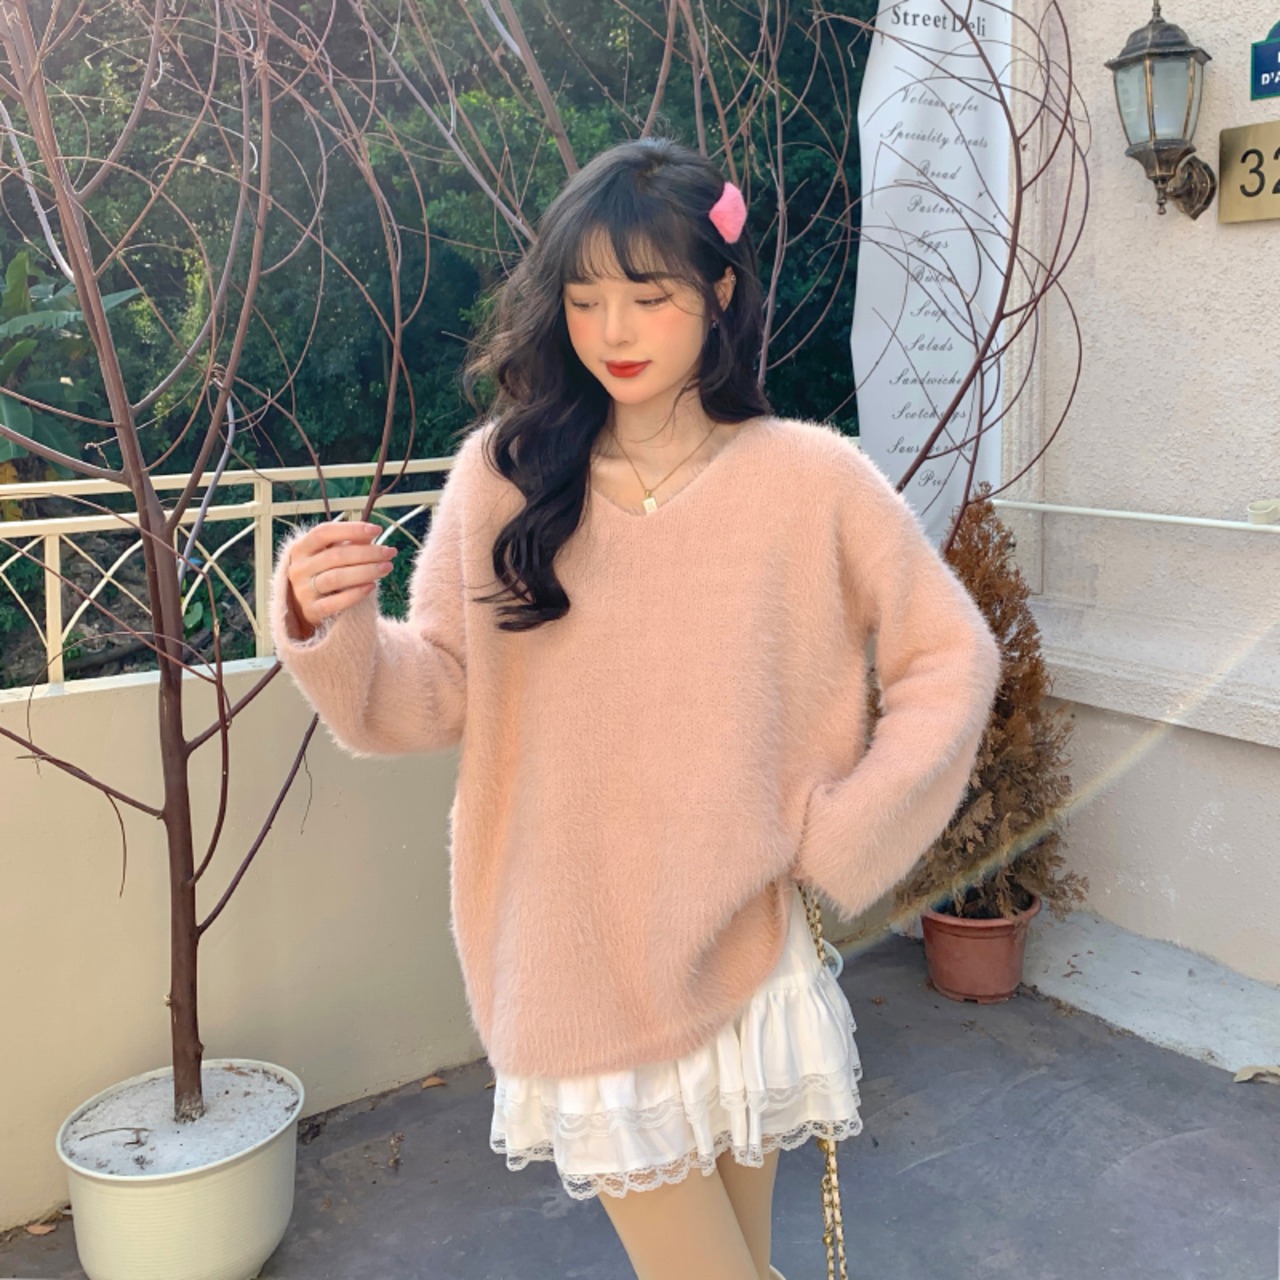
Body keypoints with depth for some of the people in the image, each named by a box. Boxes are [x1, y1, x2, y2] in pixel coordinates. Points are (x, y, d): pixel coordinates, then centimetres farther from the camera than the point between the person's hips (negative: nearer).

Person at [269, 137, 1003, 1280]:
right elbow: (434, 698, -3)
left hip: (739, 948, 0)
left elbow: (952, 659, 0)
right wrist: (332, 625, -22)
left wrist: (836, 837, -6)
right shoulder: (504, 474, -3)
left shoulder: (813, 479, -6)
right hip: (572, 961, 1)